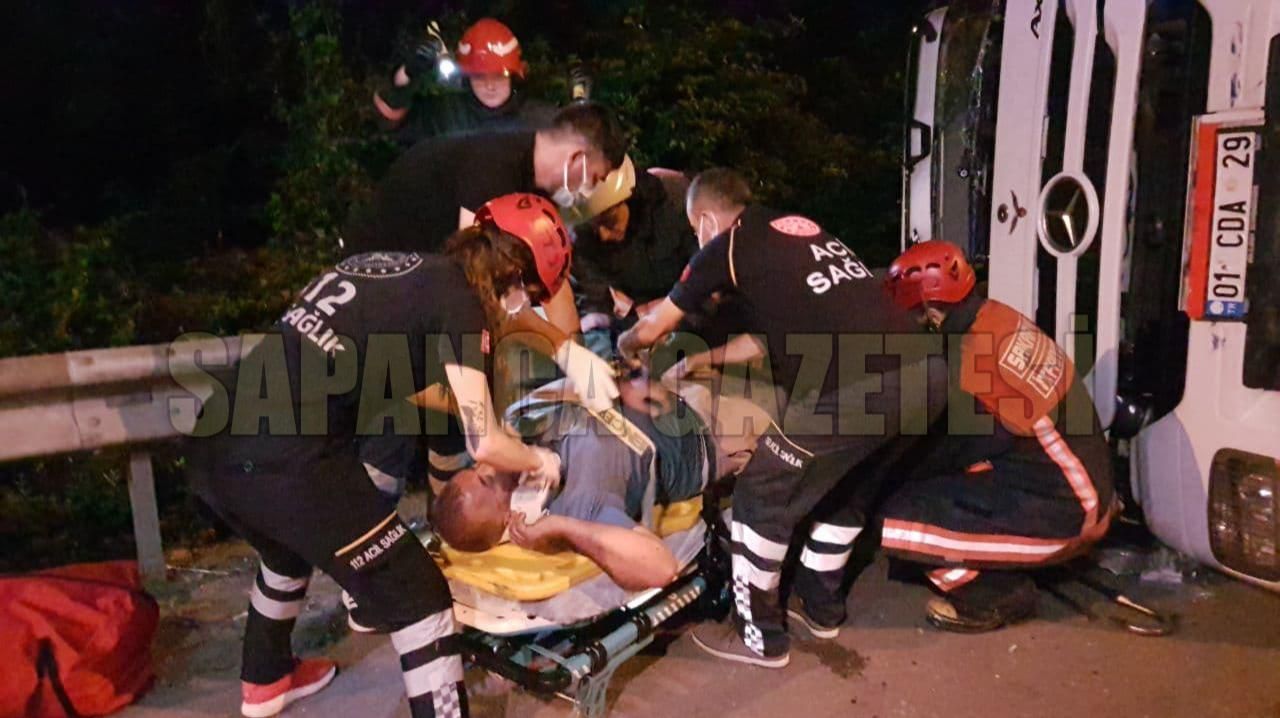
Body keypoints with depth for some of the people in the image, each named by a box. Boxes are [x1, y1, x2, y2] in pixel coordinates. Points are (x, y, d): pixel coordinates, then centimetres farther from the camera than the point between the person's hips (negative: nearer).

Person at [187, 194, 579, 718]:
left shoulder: (393, 265, 20)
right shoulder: (457, 297, -2)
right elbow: (483, 443, -7)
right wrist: (538, 459, 15)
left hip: (216, 447, 9)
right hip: (287, 463, -9)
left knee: (290, 550, 37)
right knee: (417, 597, 6)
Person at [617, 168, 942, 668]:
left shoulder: (725, 248, 7)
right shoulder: (799, 227, 27)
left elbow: (651, 329, 16)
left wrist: (625, 344, 41)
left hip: (850, 388, -8)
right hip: (917, 372, 8)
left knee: (762, 498, 9)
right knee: (842, 486, 28)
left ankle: (758, 636, 21)